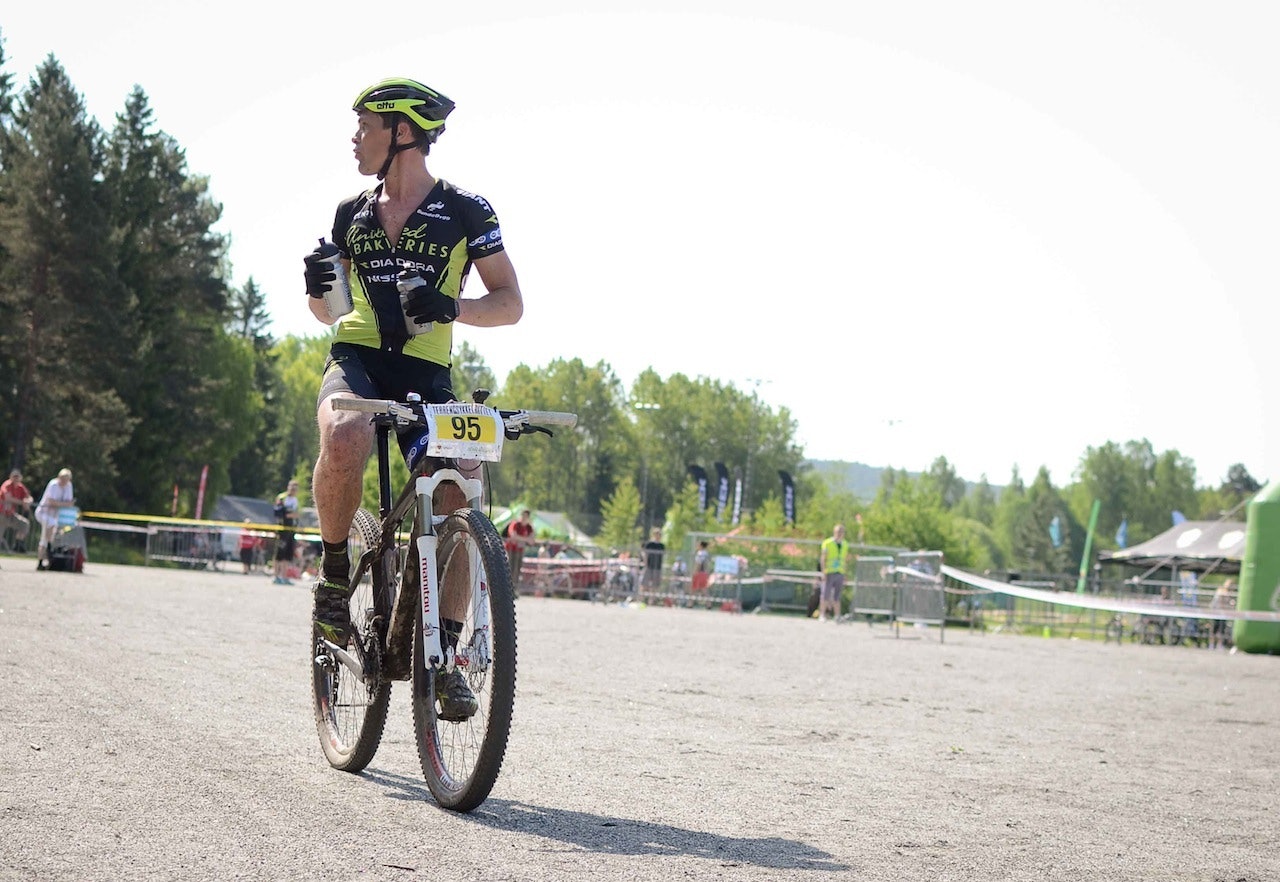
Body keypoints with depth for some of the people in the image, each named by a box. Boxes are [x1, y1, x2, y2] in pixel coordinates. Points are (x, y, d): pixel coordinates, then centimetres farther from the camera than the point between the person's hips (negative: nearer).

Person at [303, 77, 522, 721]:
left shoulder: (466, 212, 2)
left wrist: (450, 307, -20)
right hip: (356, 359, 1)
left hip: (427, 372, -1)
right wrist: (317, 288, -2)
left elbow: (510, 305, -1)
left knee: (462, 490, -23)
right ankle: (335, 569, -9)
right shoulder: (352, 213, 14)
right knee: (345, 439, -35)